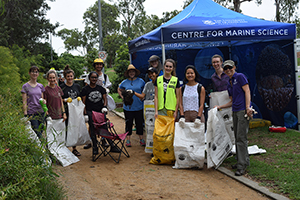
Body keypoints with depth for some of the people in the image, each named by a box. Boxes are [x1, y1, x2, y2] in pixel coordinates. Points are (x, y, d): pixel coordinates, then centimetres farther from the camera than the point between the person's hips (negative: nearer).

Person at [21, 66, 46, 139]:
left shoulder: (40, 86, 12)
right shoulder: (25, 86, -1)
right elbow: (24, 102, -4)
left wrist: (44, 101, -4)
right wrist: (26, 115, -11)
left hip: (41, 112, 5)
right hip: (31, 113, -5)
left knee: (41, 132, 5)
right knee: (38, 135, -11)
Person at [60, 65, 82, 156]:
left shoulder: (77, 86, 11)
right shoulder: (62, 87, -2)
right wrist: (65, 100, -16)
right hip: (66, 111, -4)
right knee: (66, 130, -4)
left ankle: (74, 149, 17)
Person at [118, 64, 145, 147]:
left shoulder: (141, 81, 2)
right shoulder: (124, 82, 3)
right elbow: (119, 90, 20)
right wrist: (122, 97, 6)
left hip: (139, 107, 0)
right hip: (128, 107, 0)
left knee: (140, 123, 7)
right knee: (129, 123, 6)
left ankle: (141, 139, 18)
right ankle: (128, 139, 16)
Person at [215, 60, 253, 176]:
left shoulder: (240, 77, -1)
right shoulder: (229, 84, 22)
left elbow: (247, 91, -9)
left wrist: (247, 107, -19)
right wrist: (220, 107, 23)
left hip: (243, 111, -8)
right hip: (235, 112, 8)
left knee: (241, 137, -11)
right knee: (237, 137, 9)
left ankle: (242, 166, -10)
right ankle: (242, 161, 18)